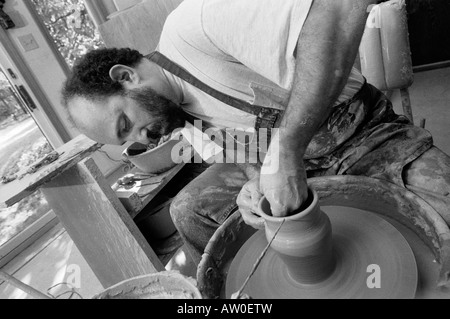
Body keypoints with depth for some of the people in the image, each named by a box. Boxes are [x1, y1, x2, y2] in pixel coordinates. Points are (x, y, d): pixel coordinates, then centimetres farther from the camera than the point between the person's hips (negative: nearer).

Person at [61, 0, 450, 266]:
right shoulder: (183, 105, 1)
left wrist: (284, 151, -38)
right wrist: (255, 181, -18)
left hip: (365, 134, -5)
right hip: (279, 160, 6)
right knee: (189, 209, 0)